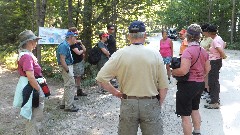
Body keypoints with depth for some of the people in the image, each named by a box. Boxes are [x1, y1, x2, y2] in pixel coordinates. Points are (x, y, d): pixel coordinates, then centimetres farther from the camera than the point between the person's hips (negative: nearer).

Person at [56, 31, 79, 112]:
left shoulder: (67, 45, 14)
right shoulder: (64, 45, -18)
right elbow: (62, 60, -24)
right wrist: (68, 70, -23)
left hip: (68, 67, 11)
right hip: (66, 67, -11)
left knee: (68, 86, 17)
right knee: (70, 86, -7)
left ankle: (63, 104, 26)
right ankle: (69, 106, -1)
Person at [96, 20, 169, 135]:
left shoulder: (119, 54, -7)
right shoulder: (155, 54, -6)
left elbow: (101, 78, -7)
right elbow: (164, 86, -4)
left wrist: (115, 92, 4)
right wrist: (158, 105, 9)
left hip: (128, 104, 1)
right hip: (150, 104, 0)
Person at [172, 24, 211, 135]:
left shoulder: (188, 51, -21)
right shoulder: (203, 51, 2)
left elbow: (183, 71, -30)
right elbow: (207, 69, 11)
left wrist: (172, 72, -13)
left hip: (188, 85, -9)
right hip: (200, 84, 9)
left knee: (185, 115, 1)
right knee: (195, 109, 28)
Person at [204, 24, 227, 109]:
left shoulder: (215, 40, -21)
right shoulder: (218, 38, 8)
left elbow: (221, 51, -30)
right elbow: (224, 44, 27)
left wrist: (223, 56, -10)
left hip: (214, 62, -10)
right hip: (217, 61, 10)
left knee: (212, 82, -5)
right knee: (215, 81, 20)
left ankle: (214, 103, -1)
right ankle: (216, 99, 33)